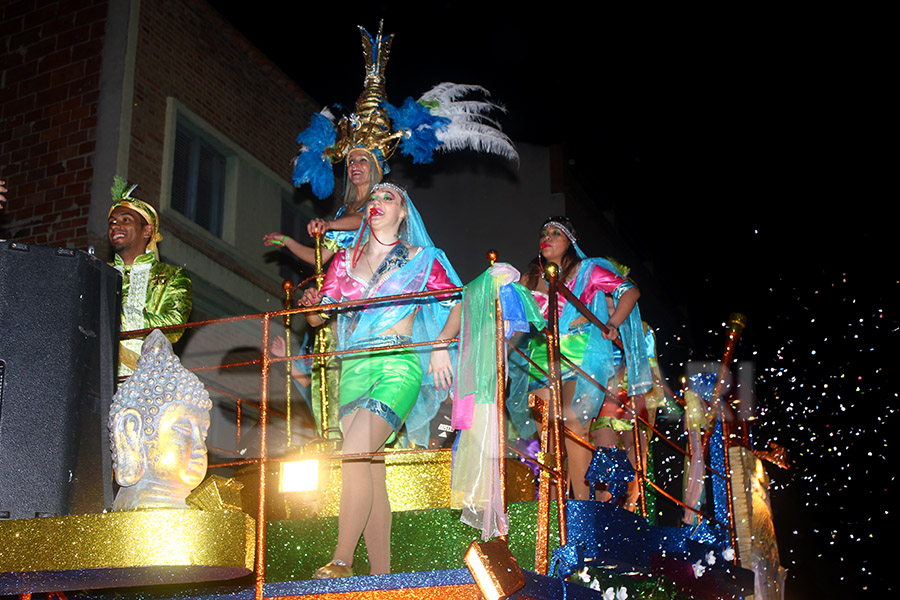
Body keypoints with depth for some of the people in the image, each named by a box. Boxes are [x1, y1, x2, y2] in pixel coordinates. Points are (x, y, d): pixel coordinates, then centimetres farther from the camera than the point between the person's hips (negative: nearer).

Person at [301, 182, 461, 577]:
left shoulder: (421, 259, 8)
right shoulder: (345, 260, 17)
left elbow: (460, 303, 9)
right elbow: (317, 318, 15)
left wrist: (441, 345, -6)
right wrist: (313, 304, -8)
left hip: (398, 366, -4)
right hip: (354, 369, 4)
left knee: (354, 455, -23)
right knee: (371, 474, 0)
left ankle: (341, 561, -21)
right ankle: (381, 576, 2)